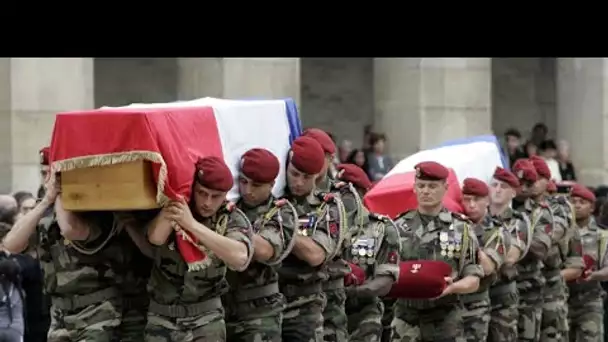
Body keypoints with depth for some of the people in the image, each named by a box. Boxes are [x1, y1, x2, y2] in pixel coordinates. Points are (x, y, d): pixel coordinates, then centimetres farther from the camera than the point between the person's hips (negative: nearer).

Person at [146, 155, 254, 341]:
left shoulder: (232, 218, -8)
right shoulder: (174, 207, -5)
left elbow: (240, 258, -31)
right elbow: (155, 238, -27)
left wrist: (192, 224, -37)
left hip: (206, 315, -1)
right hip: (162, 314, 1)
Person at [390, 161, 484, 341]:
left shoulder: (461, 229, 2)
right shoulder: (399, 227, 7)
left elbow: (473, 280, 1)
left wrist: (453, 287, -20)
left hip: (446, 320, -1)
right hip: (406, 318, 1)